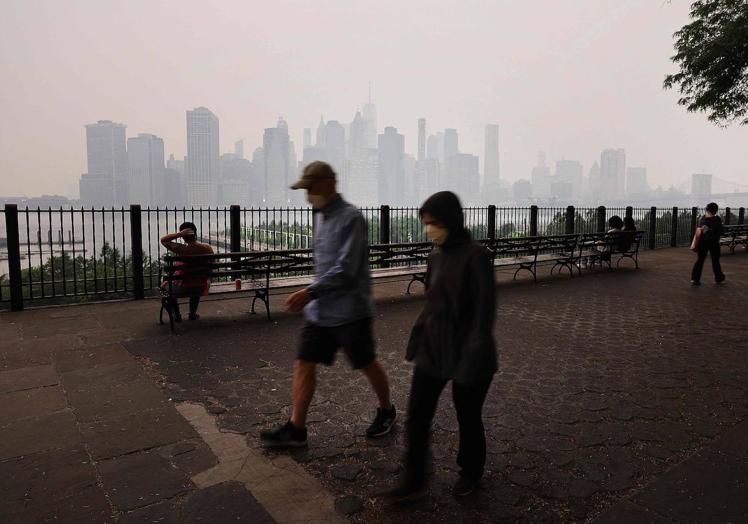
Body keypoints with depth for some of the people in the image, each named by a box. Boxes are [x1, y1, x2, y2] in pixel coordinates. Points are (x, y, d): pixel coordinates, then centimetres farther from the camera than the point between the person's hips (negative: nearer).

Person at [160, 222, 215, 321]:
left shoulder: (182, 249, -21)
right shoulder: (207, 248, -10)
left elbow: (163, 240, -8)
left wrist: (179, 234, -17)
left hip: (182, 289, -3)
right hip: (200, 289, 3)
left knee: (165, 285, 30)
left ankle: (176, 315, 30)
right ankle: (193, 314, 41)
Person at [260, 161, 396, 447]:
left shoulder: (350, 218, -17)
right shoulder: (321, 215, 11)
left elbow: (346, 270, -24)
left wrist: (311, 292, -27)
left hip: (349, 310, -8)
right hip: (320, 310, 8)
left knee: (367, 364, 10)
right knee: (303, 364, 5)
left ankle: (386, 411, 34)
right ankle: (295, 428, 16)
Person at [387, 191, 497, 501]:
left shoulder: (475, 256, -18)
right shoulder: (436, 255, 4)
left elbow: (484, 311, -18)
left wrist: (474, 358, -20)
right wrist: (418, 338, 16)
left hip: (464, 353, -6)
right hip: (432, 349, 6)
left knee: (468, 417, 15)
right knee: (417, 416, 8)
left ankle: (470, 473, 40)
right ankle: (413, 481, 25)